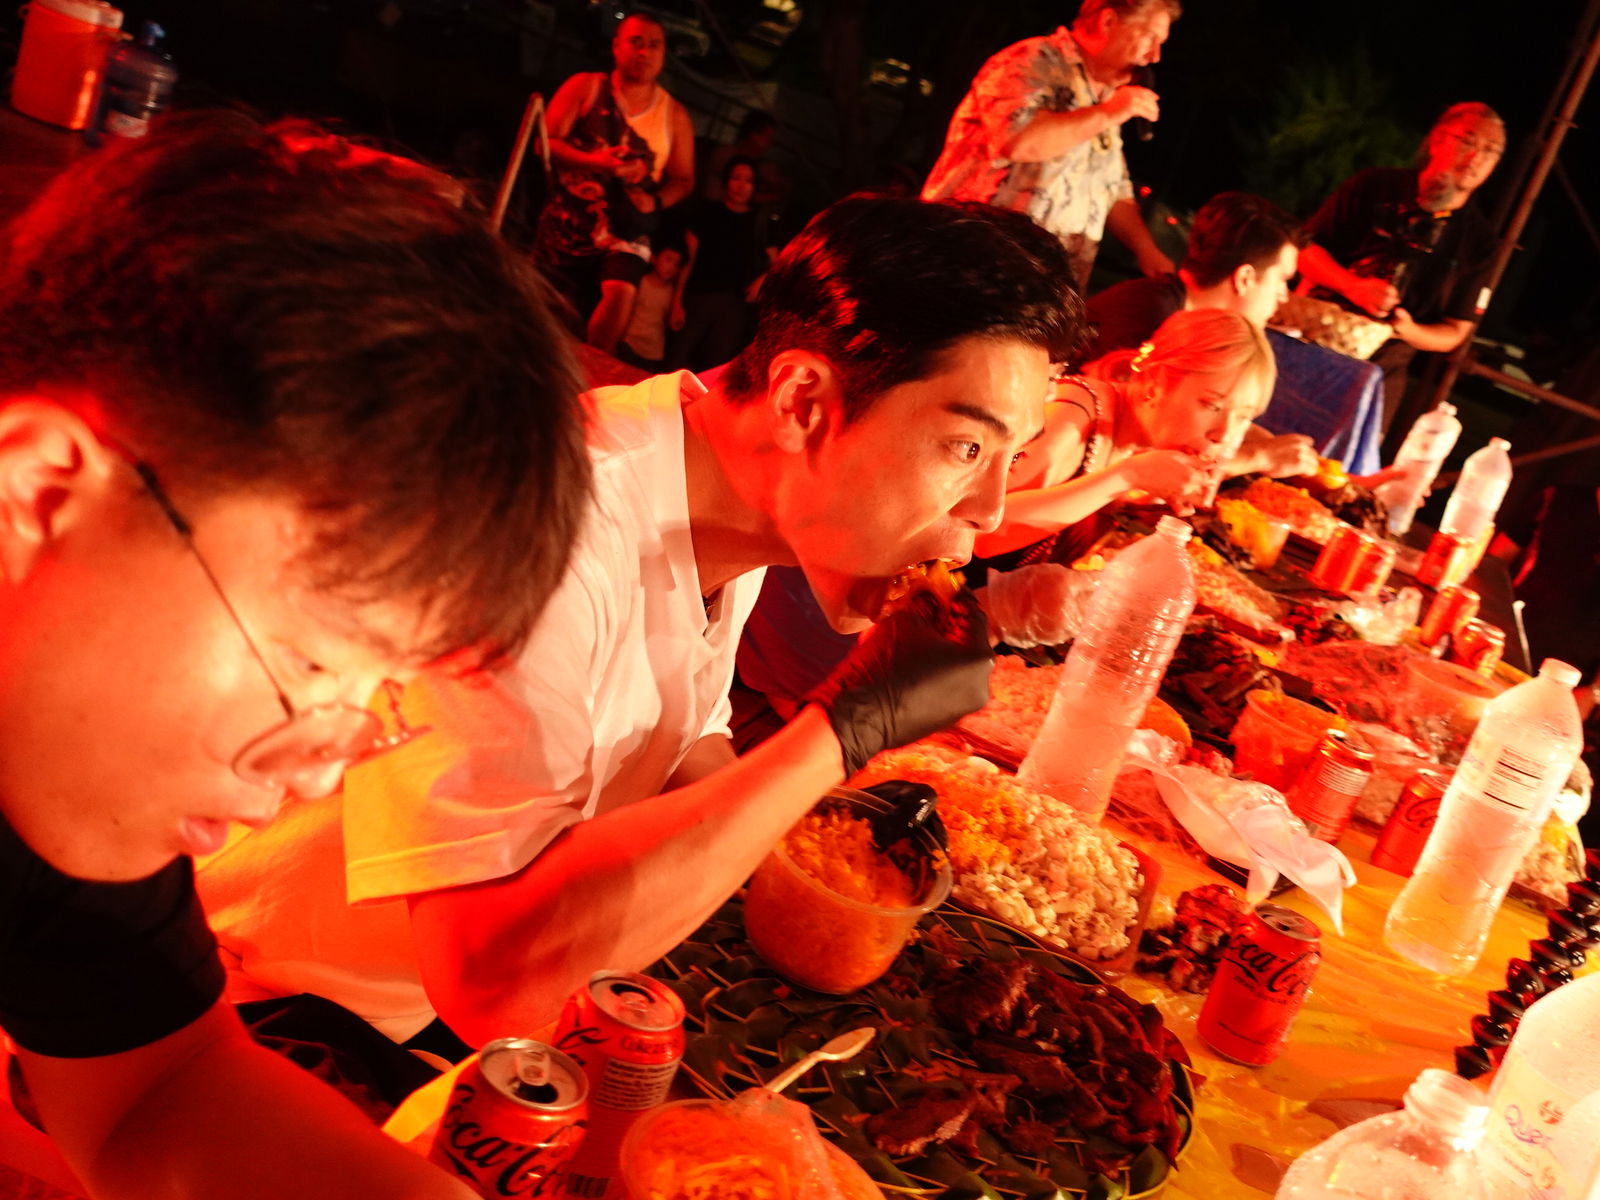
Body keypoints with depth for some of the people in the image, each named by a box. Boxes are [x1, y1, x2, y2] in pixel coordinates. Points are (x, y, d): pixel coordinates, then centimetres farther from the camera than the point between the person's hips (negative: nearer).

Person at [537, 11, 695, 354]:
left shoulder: (674, 115, 2)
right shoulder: (585, 87, -2)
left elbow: (683, 179, 7)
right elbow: (546, 143, -7)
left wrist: (655, 201, -16)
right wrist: (594, 161, -25)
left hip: (625, 228, 0)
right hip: (567, 222, 0)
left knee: (621, 292, -25)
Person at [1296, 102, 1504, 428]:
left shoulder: (1476, 238, 1)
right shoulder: (1376, 186, -1)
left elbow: (1454, 333, 5)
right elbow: (1306, 249, 1)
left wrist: (1408, 331, -17)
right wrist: (1352, 286, -17)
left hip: (1380, 367, 1)